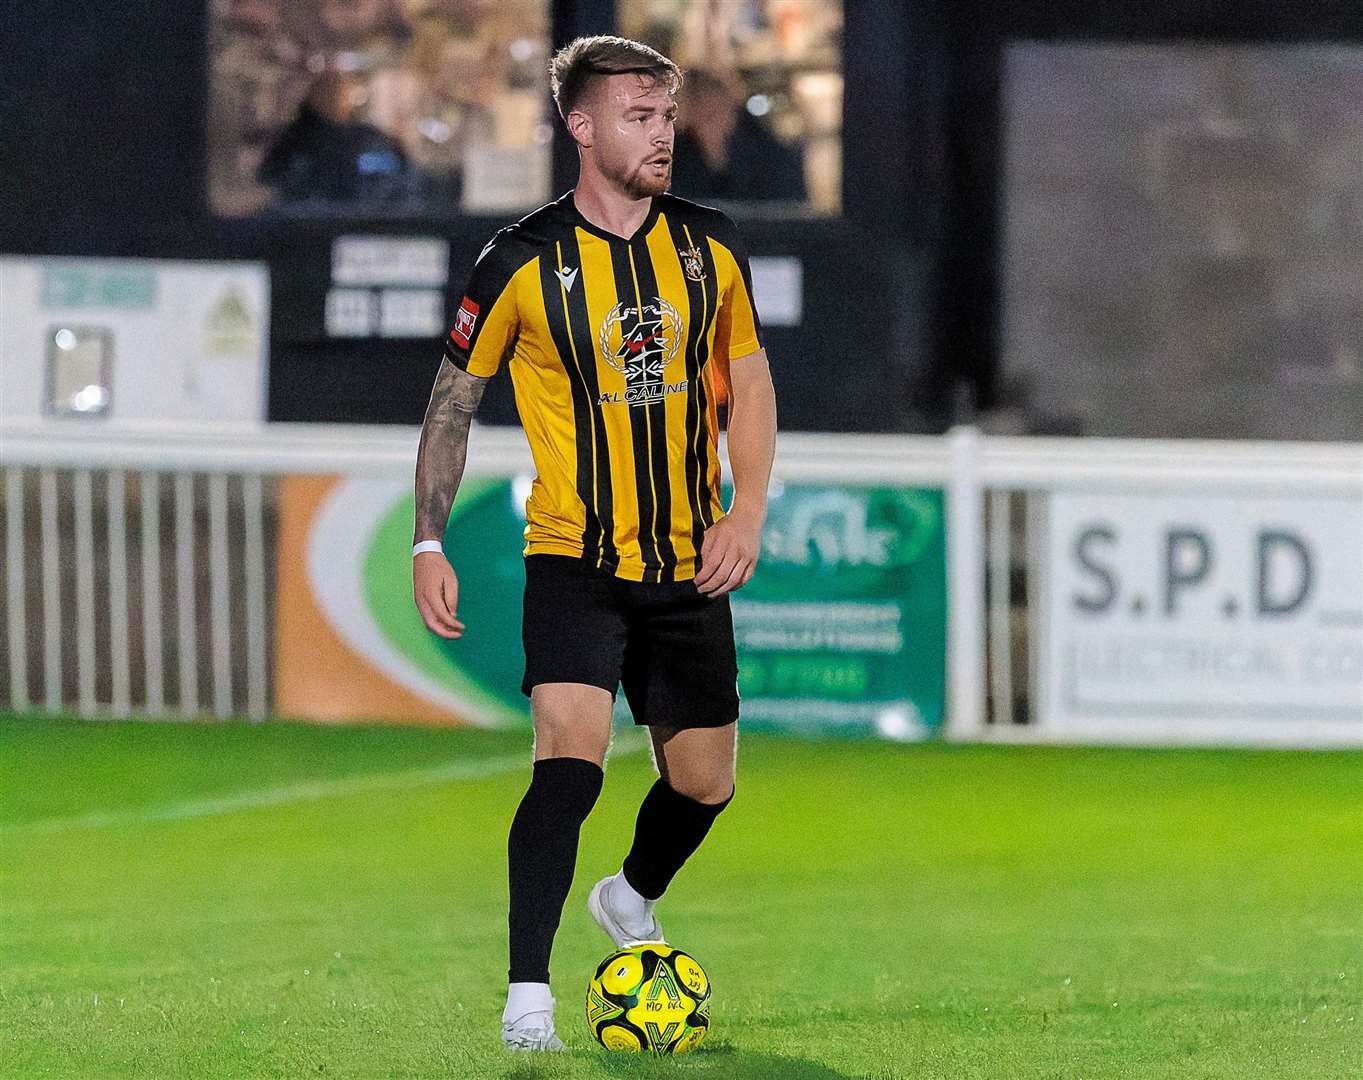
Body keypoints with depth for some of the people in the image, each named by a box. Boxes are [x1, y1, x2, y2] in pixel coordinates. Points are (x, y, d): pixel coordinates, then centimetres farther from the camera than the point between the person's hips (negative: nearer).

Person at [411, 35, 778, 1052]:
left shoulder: (710, 244, 2)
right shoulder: (523, 263, -8)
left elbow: (748, 383, 12)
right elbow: (452, 402, 2)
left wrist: (748, 512, -2)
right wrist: (429, 545, -6)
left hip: (689, 566, 4)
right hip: (573, 560, -4)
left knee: (705, 783, 13)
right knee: (571, 761, -23)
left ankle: (633, 899, 46)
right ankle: (527, 998, -20)